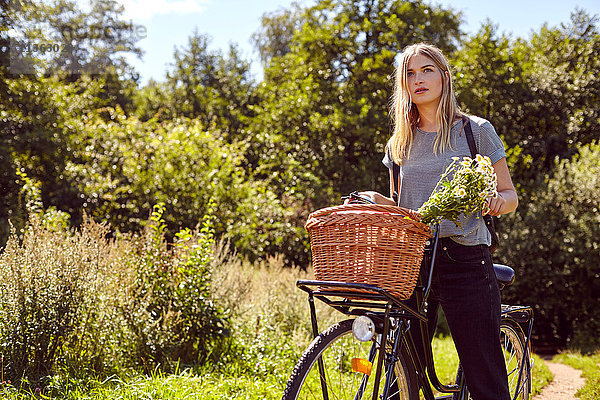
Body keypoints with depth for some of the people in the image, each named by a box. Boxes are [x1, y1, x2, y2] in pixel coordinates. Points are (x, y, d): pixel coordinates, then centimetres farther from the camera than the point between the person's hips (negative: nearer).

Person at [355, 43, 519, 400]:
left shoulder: (476, 130, 5)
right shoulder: (399, 143, 15)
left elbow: (510, 195, 7)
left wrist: (498, 200, -16)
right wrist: (376, 201, 1)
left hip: (465, 260, -3)